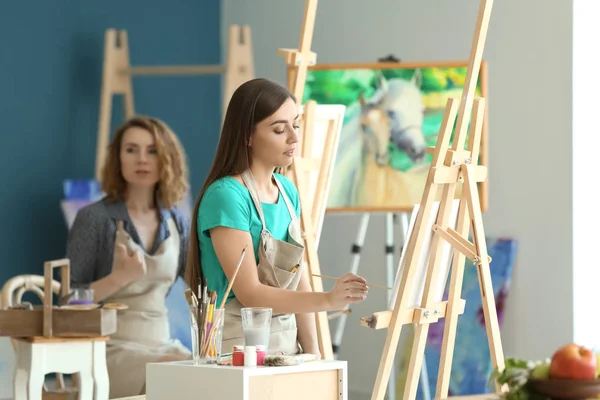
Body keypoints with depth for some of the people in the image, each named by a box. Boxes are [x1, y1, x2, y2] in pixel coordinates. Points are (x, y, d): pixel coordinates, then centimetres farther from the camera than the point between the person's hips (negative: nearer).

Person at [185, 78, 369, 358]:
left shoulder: (287, 191, 8)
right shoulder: (226, 196, -14)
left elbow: (298, 281, 9)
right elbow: (249, 293, -18)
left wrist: (312, 351, 2)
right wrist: (327, 300, -24)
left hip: (287, 345, 6)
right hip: (238, 347, -6)